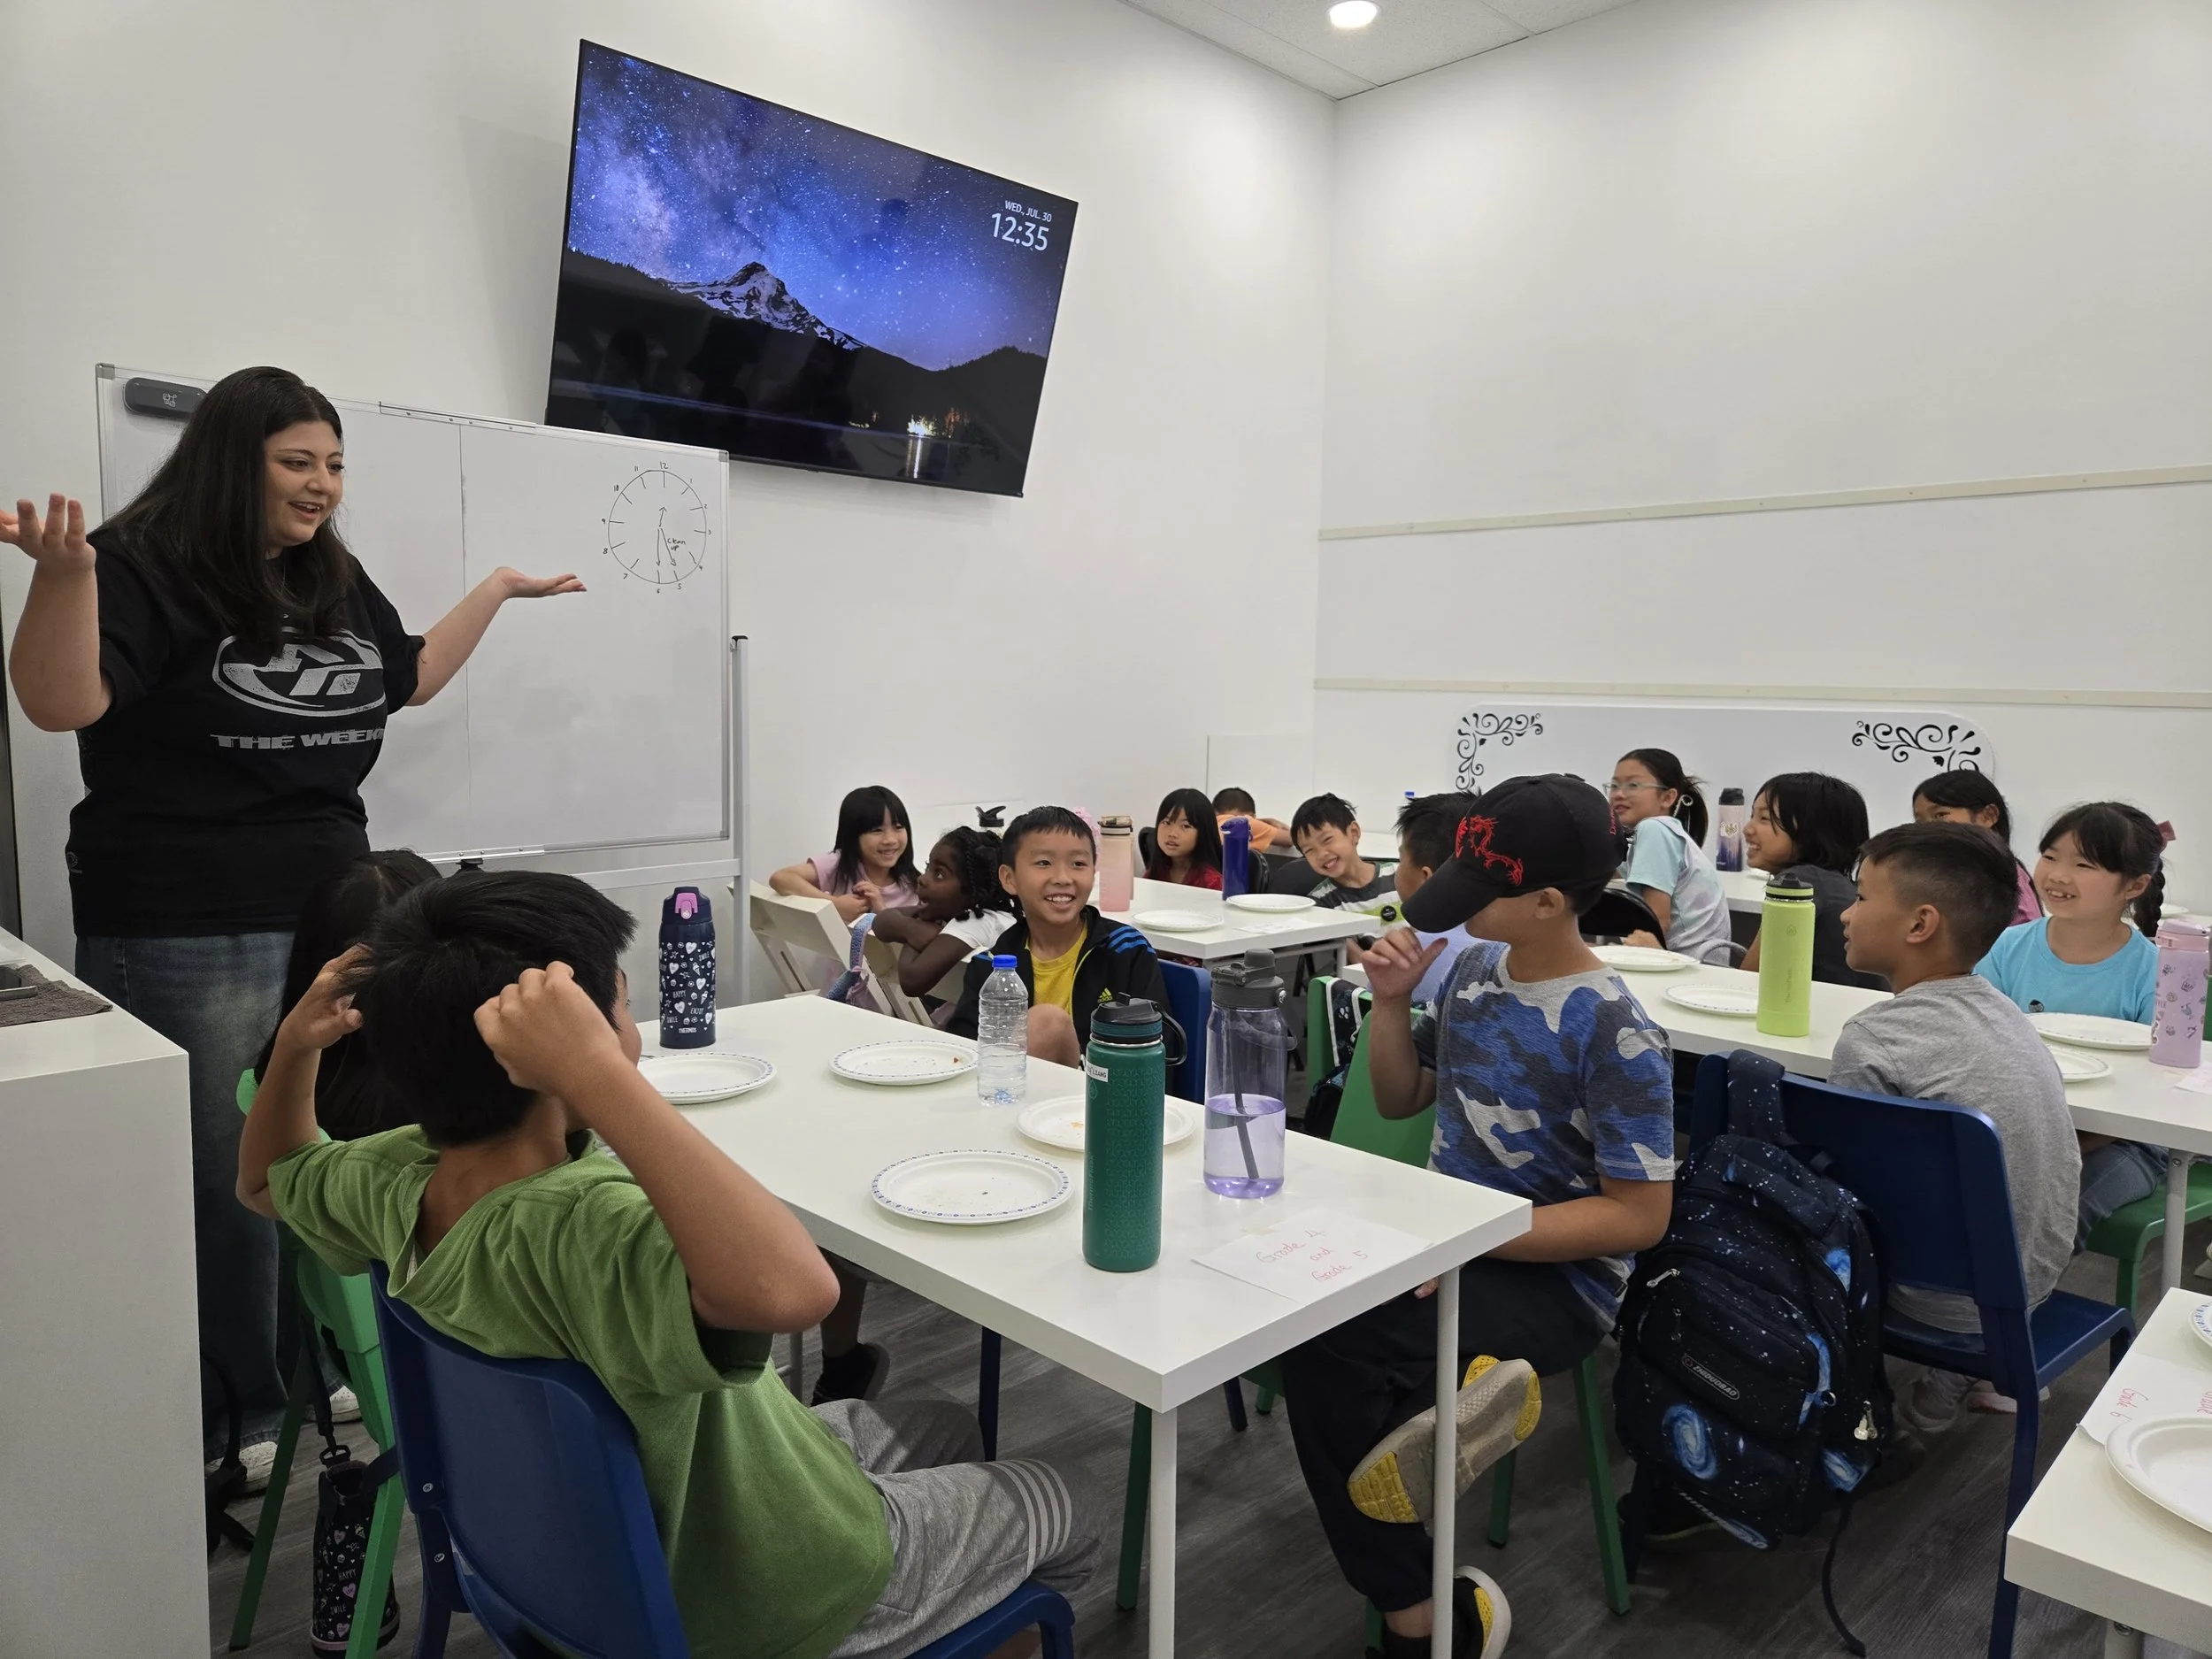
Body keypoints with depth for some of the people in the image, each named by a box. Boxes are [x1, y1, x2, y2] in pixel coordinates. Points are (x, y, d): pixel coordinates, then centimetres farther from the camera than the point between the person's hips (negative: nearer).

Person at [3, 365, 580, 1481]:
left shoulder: (338, 584, 11)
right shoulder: (147, 568, -10)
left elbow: (408, 677, 27)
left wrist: (499, 588, 29)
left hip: (333, 915, 7)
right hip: (183, 933, -7)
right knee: (219, 1178, 3)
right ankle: (222, 1417, 20)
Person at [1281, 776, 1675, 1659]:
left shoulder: (1614, 1032, -17)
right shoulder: (1473, 967, 4)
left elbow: (1639, 1216, -16)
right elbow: (1401, 1100, 16)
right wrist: (1392, 1002, -3)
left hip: (1553, 1277, -6)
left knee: (1322, 1339, -31)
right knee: (1302, 1303, -26)